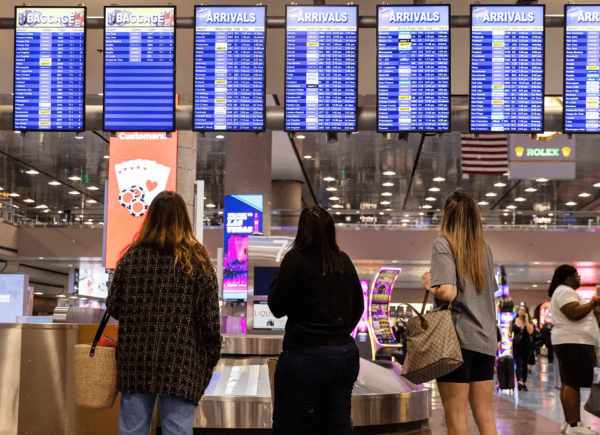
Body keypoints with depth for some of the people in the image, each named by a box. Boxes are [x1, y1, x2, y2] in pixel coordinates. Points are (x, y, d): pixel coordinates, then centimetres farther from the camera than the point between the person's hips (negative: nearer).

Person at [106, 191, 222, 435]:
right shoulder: (199, 263, -5)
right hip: (181, 367, -2)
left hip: (134, 361, 2)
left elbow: (113, 307, 5)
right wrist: (211, 359, 7)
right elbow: (210, 320, -5)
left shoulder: (131, 257, -1)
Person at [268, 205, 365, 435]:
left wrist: (277, 282, 11)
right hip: (346, 353, 6)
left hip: (306, 355, -6)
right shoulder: (344, 261, 7)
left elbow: (277, 308, -4)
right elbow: (358, 307, 16)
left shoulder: (296, 259, -11)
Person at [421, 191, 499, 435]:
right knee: (485, 415, 9)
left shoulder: (443, 244, -7)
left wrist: (429, 284, 0)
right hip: (485, 339, 6)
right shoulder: (484, 248, 12)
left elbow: (448, 292, -18)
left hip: (456, 337, -6)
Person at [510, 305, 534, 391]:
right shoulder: (513, 321, 4)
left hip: (527, 345, 0)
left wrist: (526, 320, -15)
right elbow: (510, 333, 14)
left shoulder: (529, 321, 1)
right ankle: (519, 382, -24)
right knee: (519, 365, -11)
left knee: (525, 365, 9)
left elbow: (530, 331, -17)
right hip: (517, 345, 0)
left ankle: (524, 383, 20)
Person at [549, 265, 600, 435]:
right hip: (573, 342, -11)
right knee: (573, 384, -14)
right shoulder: (564, 291, -11)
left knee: (568, 383, 9)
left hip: (571, 342, 11)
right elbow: (574, 313, -24)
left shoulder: (565, 292, 23)